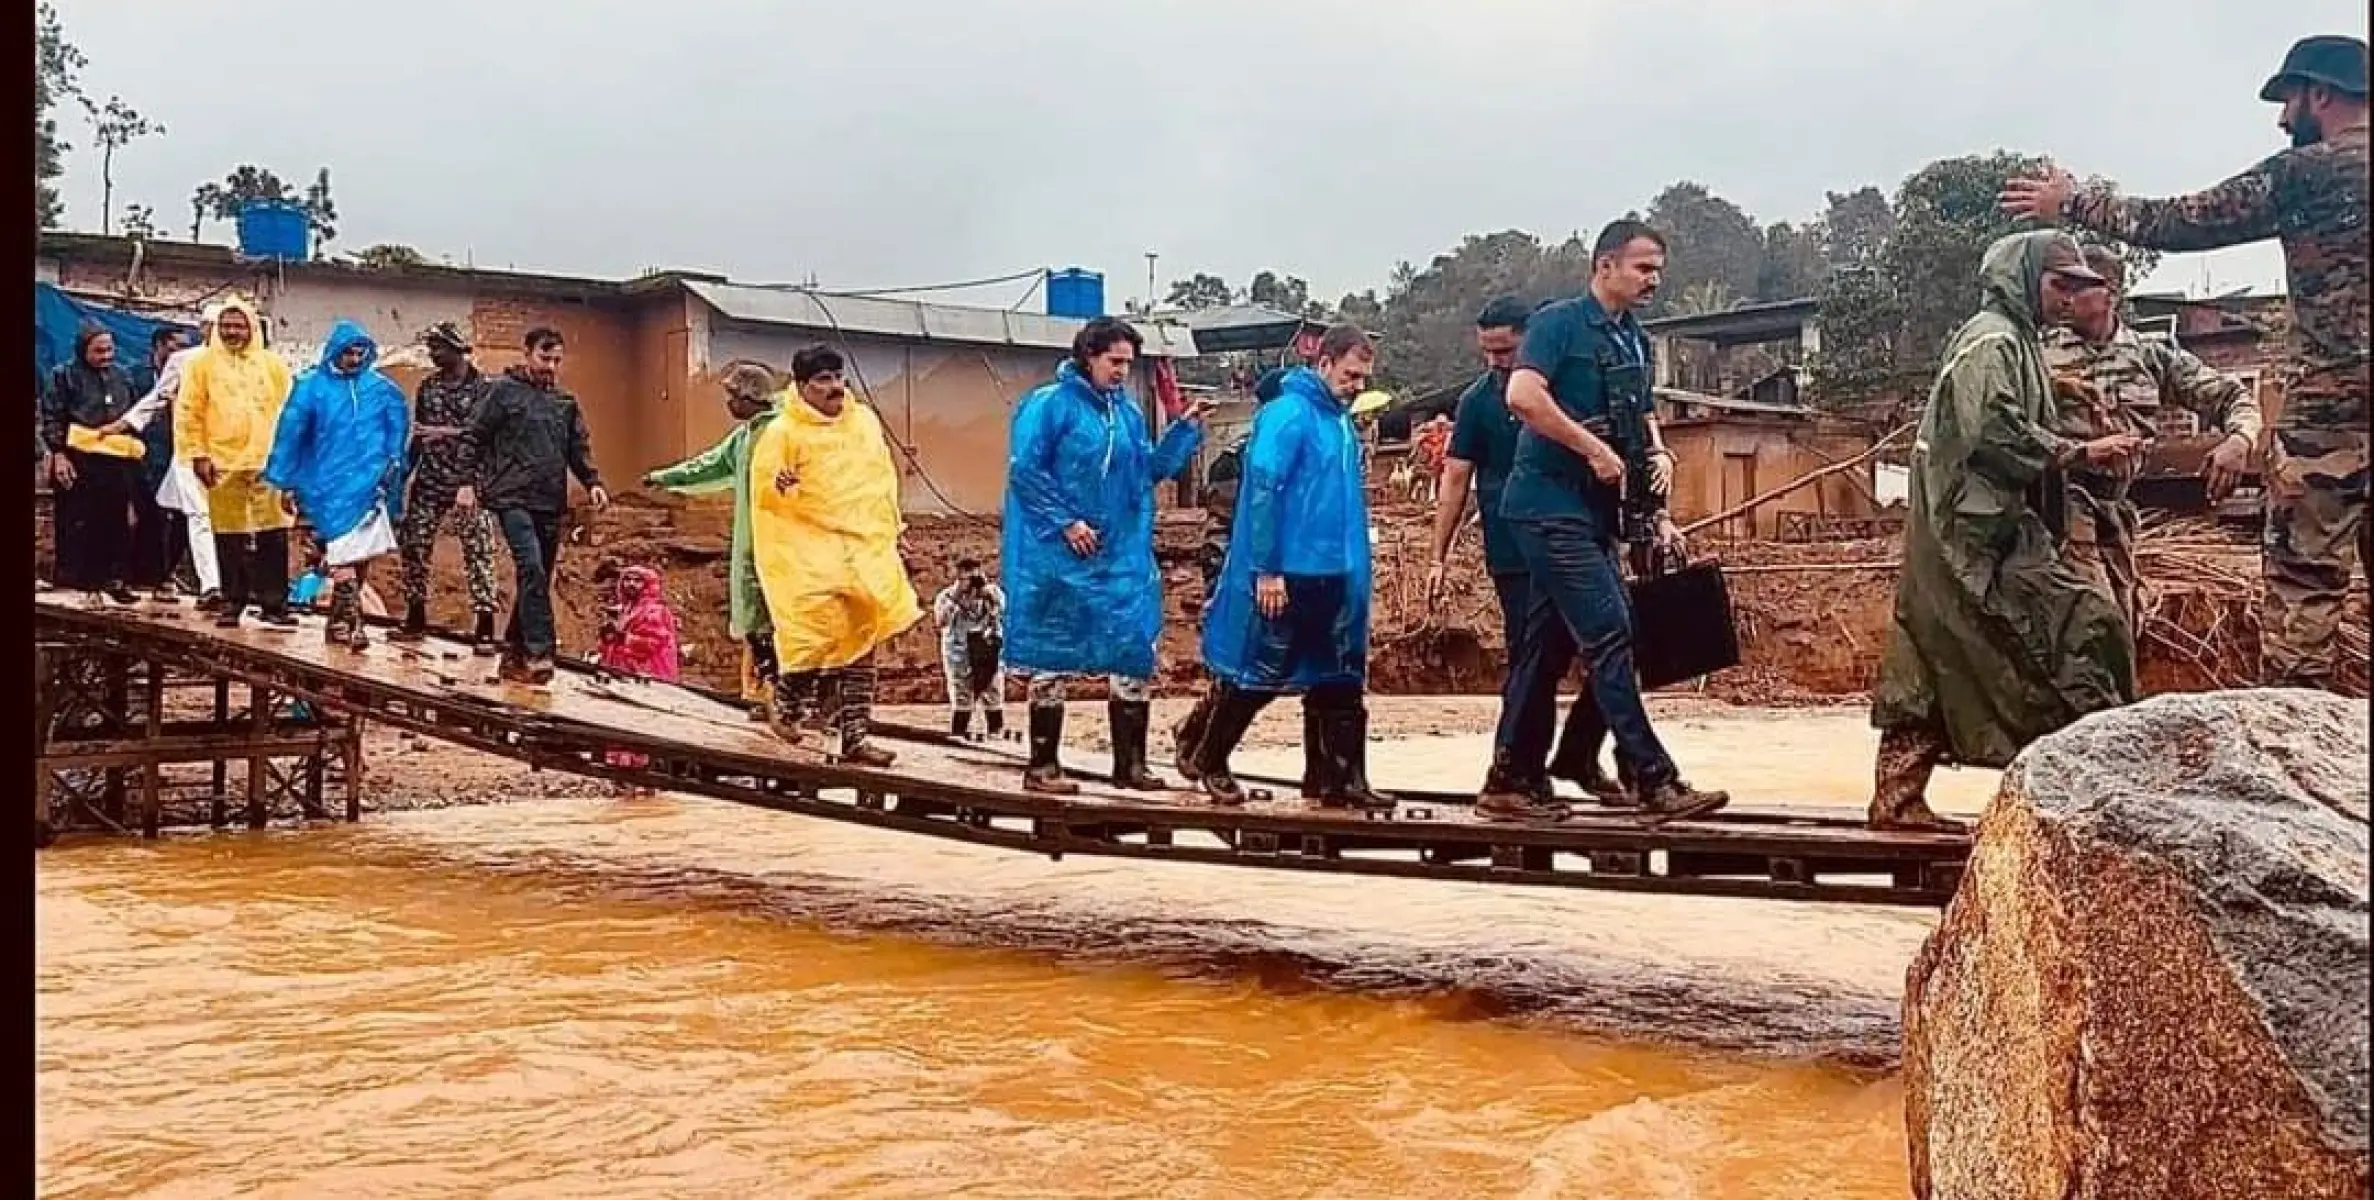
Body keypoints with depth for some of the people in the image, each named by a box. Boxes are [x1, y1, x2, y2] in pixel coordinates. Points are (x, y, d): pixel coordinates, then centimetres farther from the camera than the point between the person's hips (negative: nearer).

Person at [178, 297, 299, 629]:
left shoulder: (273, 364, 8)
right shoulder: (203, 363, 4)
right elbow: (188, 412, 2)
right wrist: (198, 455, -5)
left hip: (267, 463, 1)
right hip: (222, 463, 0)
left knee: (273, 536, -2)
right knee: (228, 536, 6)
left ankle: (274, 602, 4)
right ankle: (233, 600, 15)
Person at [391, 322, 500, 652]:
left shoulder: (485, 387, -4)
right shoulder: (428, 386, 11)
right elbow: (419, 436, 16)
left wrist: (447, 432, -21)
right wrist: (403, 474, 13)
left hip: (469, 484, -5)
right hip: (428, 483, 5)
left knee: (478, 552, -7)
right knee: (414, 547, 5)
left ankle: (484, 628, -5)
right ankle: (415, 619, 18)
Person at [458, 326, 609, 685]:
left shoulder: (565, 401, 16)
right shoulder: (503, 391, 1)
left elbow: (579, 447, 18)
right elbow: (474, 437, 0)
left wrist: (593, 482, 2)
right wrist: (468, 482, -8)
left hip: (551, 503, 6)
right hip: (513, 497, -6)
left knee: (538, 580, 8)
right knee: (532, 570, -20)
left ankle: (514, 655, 18)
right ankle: (540, 652, -22)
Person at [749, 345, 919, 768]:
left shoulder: (865, 421, 11)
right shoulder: (782, 431, -6)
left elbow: (883, 478, 20)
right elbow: (762, 488, -7)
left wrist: (891, 529, 18)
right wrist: (780, 486, -29)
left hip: (865, 548, 6)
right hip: (809, 550, -5)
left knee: (860, 640, 4)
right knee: (816, 631, -14)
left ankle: (855, 737, 8)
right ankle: (786, 709, 12)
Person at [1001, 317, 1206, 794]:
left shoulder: (1128, 410, 12)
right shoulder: (1049, 404, -9)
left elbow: (1150, 468, 14)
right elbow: (1024, 470, -13)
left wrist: (1186, 428, 2)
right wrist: (1066, 522, -17)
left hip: (1123, 558, 7)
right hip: (1059, 558, -6)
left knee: (1134, 658, 6)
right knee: (1054, 660, 1)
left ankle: (1130, 764, 15)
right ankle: (1042, 767, 10)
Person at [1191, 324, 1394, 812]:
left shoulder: (1340, 420, 12)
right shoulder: (1289, 413, -13)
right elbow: (1262, 491, -18)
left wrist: (1354, 566, 15)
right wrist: (1266, 570, -20)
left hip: (1335, 577, 8)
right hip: (1287, 574, -8)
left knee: (1336, 680, 8)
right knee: (1257, 675, 3)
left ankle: (1339, 779, 13)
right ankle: (1210, 761, 21)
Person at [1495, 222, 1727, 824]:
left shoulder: (1636, 342, 16)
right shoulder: (1560, 322, -8)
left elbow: (1643, 435, 21)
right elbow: (1522, 394, -24)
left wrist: (1659, 515, 14)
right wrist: (1593, 448, -20)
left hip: (1593, 513, 8)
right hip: (1550, 504, -8)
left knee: (1544, 648, 10)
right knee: (1610, 636, -12)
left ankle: (1512, 784, 15)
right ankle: (1653, 780, -11)